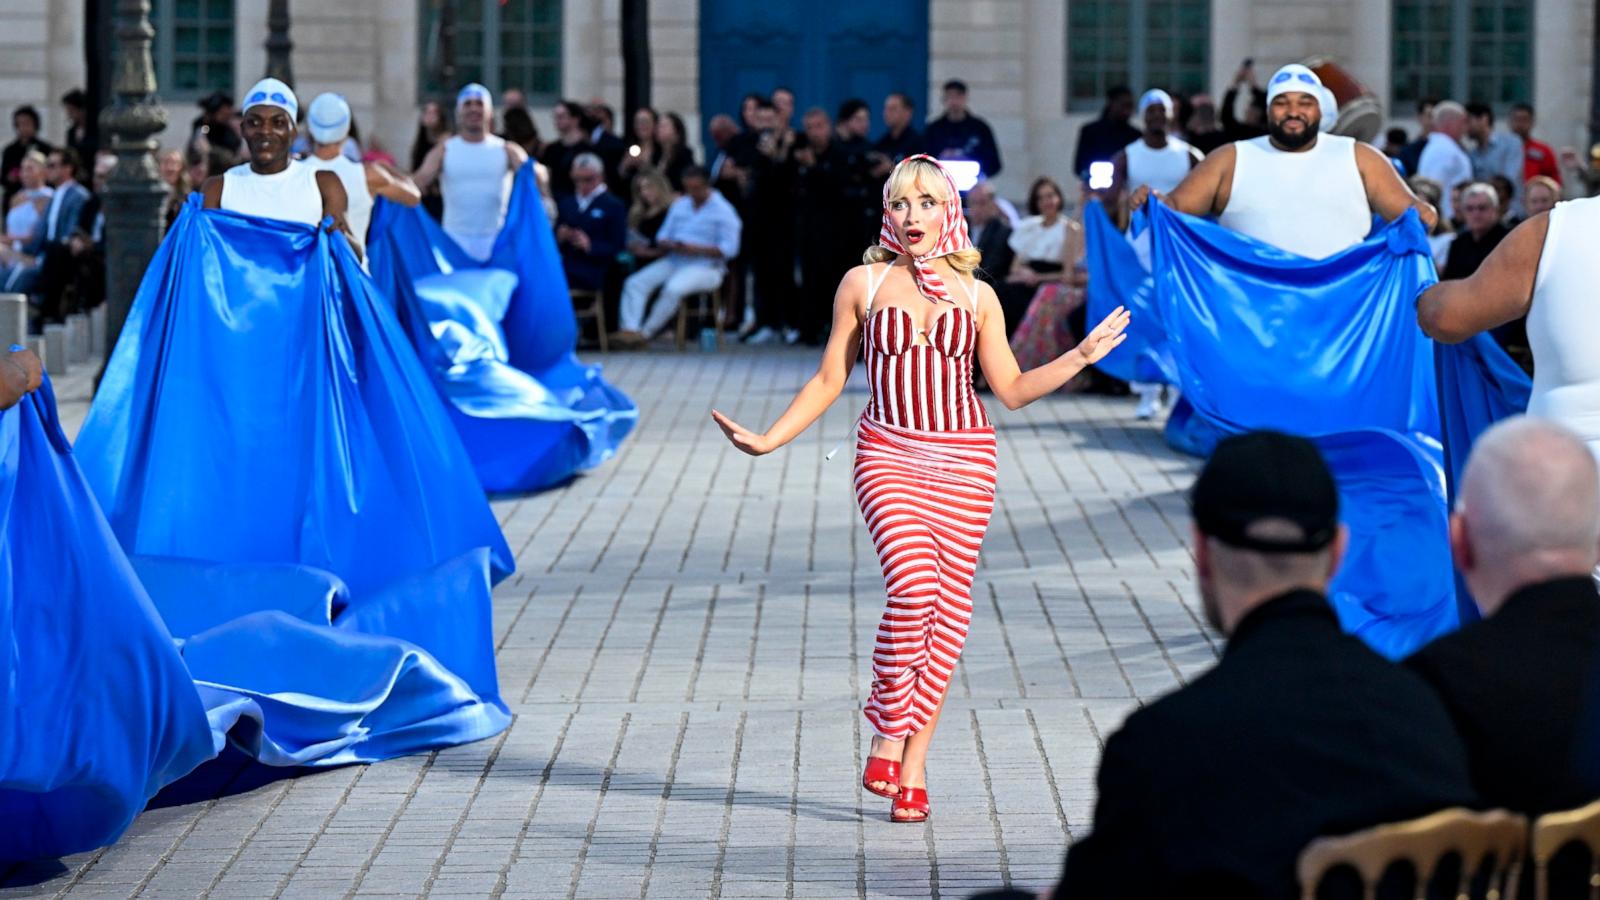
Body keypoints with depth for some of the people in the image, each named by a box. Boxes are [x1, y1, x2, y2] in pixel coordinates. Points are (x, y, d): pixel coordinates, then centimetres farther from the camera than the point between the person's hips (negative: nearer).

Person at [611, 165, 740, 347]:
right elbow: (662, 237, 17)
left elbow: (729, 249, -11)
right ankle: (629, 329, -31)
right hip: (673, 261, 7)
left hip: (705, 267, -7)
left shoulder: (723, 211, -3)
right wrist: (670, 245, -9)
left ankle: (645, 334, -27)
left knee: (673, 289, -35)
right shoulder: (680, 205, 18)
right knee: (634, 283, -16)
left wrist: (696, 249, -20)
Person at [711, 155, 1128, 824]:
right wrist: (767, 440, 3)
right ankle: (887, 734, -8)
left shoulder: (975, 296, 10)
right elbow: (829, 380, 11)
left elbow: (1012, 389, 13)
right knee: (914, 587, -24)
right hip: (889, 455, -2)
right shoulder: (864, 284, 6)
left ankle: (913, 765, 9)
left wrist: (1081, 357, 3)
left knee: (948, 608, 0)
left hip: (964, 461, 2)